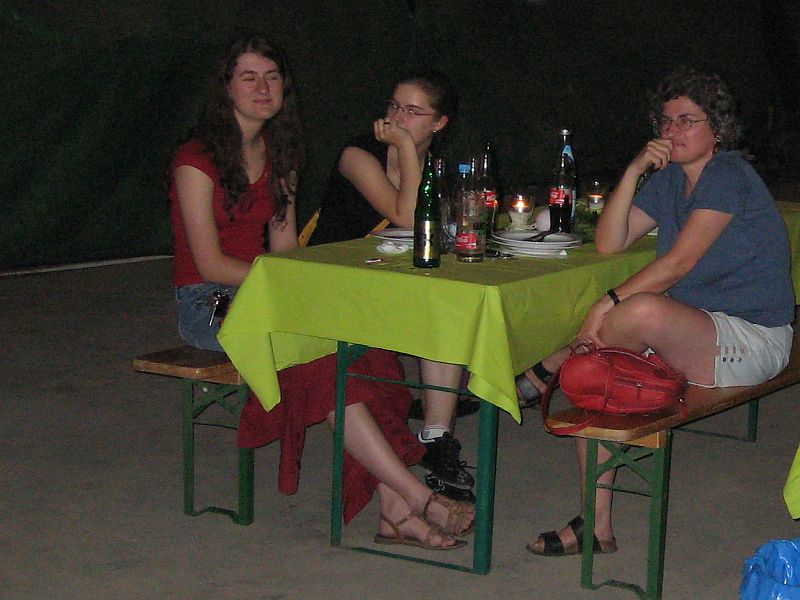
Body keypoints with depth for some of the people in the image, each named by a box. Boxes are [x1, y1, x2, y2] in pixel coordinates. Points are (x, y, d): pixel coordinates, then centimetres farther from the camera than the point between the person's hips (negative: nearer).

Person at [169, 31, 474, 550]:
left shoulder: (279, 156, 13)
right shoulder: (198, 161, -9)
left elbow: (284, 249, 13)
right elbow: (211, 264, -14)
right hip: (210, 307, -6)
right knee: (323, 356, -30)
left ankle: (394, 508, -30)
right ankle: (416, 497, -30)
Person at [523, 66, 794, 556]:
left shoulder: (728, 176, -12)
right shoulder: (670, 178, 13)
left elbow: (679, 263, -21)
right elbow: (610, 244, 4)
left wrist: (610, 303, -26)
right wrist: (633, 172, -5)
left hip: (752, 339, -8)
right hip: (693, 336, 8)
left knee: (645, 309, -35)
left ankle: (543, 371, -9)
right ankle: (597, 526, -13)